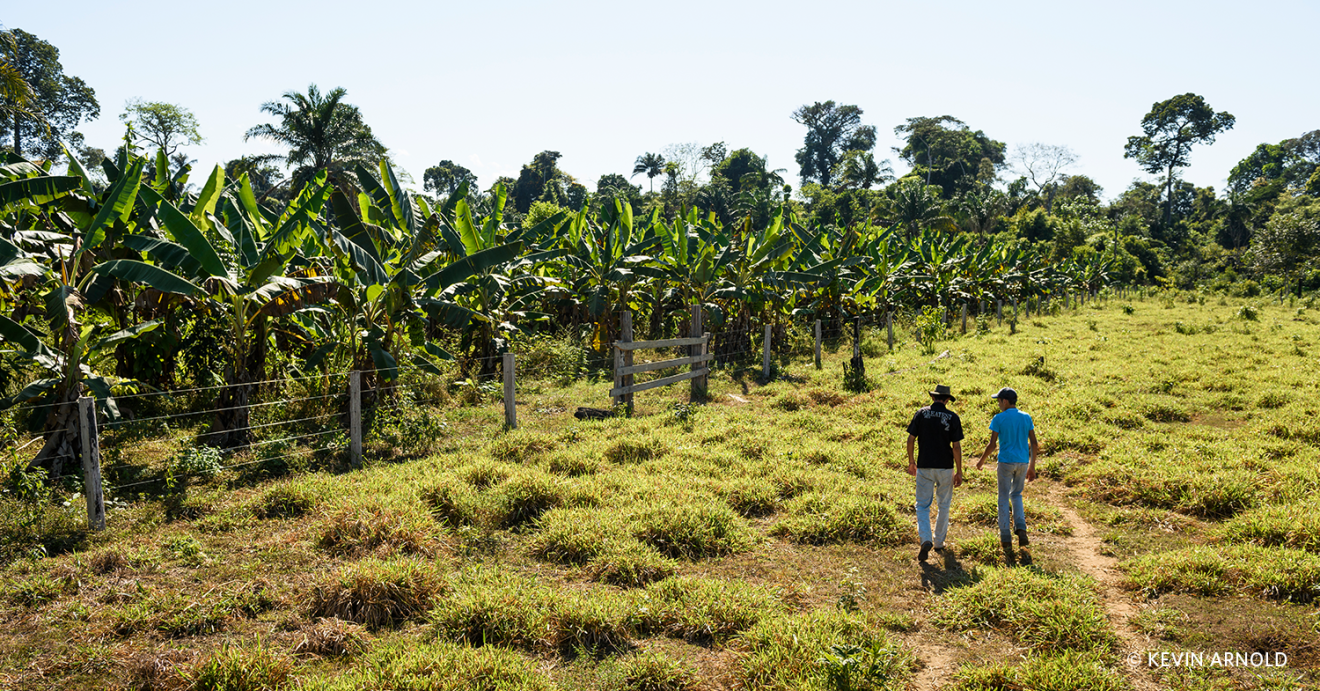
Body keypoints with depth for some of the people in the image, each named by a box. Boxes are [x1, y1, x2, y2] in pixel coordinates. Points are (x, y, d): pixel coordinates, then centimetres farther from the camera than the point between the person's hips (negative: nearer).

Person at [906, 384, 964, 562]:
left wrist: (911, 461, 10)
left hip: (924, 467, 0)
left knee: (922, 506, 4)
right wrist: (959, 471, -1)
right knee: (944, 505, 17)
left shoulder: (921, 413, -2)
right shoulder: (952, 417, -5)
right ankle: (939, 541, 24)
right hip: (945, 467, 0)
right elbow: (956, 446, -8)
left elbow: (910, 439, -3)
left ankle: (926, 540, -15)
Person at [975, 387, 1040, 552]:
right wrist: (1032, 467, 13)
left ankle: (1006, 540, 3)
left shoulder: (999, 419, -6)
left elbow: (992, 444, -9)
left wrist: (981, 461, 6)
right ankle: (1021, 529, 0)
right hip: (1023, 462, 4)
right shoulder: (1026, 418, 6)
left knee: (1004, 498, 5)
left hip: (1006, 462, -4)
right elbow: (1034, 444, 5)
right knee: (1016, 495, 20)